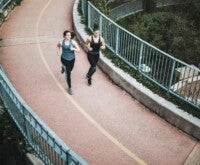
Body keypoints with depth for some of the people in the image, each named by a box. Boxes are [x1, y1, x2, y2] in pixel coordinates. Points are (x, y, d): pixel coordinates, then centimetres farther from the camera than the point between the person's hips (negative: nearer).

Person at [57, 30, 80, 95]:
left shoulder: (73, 42, -13)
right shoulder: (61, 42, -12)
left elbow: (78, 49, -12)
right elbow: (58, 46, 12)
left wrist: (73, 49, -30)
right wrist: (58, 52, -1)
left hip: (72, 59, 3)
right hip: (64, 59, -3)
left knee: (70, 69, 29)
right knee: (68, 74, -6)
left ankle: (63, 67, 66)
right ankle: (69, 88, 8)